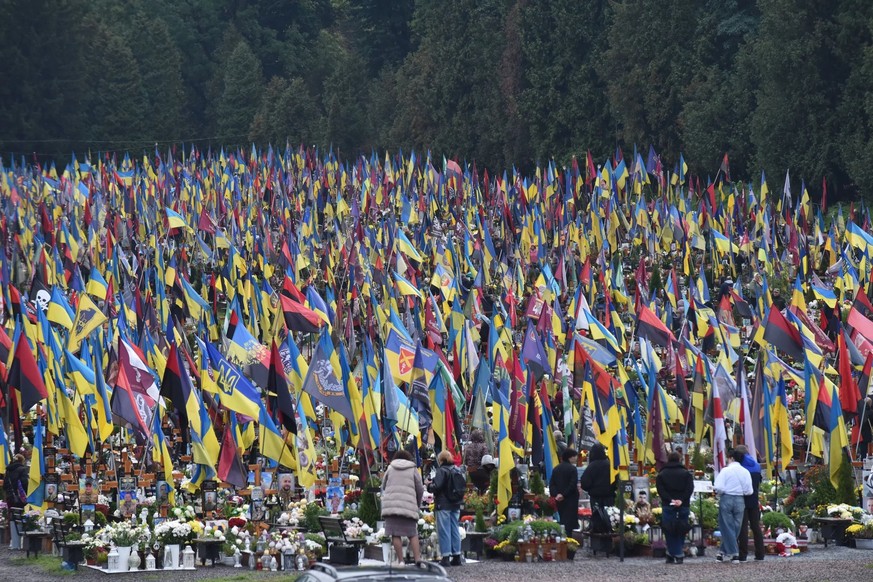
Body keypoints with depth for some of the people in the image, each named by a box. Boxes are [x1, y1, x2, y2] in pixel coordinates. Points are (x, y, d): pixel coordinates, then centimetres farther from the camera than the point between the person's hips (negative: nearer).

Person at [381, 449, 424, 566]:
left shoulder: (390, 468, 14)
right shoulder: (413, 469, 12)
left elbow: (383, 486, 19)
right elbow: (420, 490, 13)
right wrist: (418, 504, 28)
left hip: (391, 505, 0)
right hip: (409, 506, 0)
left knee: (395, 534, -1)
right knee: (413, 534, 5)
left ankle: (401, 561, -6)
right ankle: (417, 558, -7)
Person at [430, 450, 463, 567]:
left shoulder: (442, 471, -12)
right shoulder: (456, 471, 11)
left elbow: (437, 487, -19)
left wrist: (429, 485, 0)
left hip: (443, 505, -7)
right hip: (455, 505, 7)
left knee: (444, 530, -5)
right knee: (454, 529, 11)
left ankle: (445, 557, -7)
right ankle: (457, 556, 12)